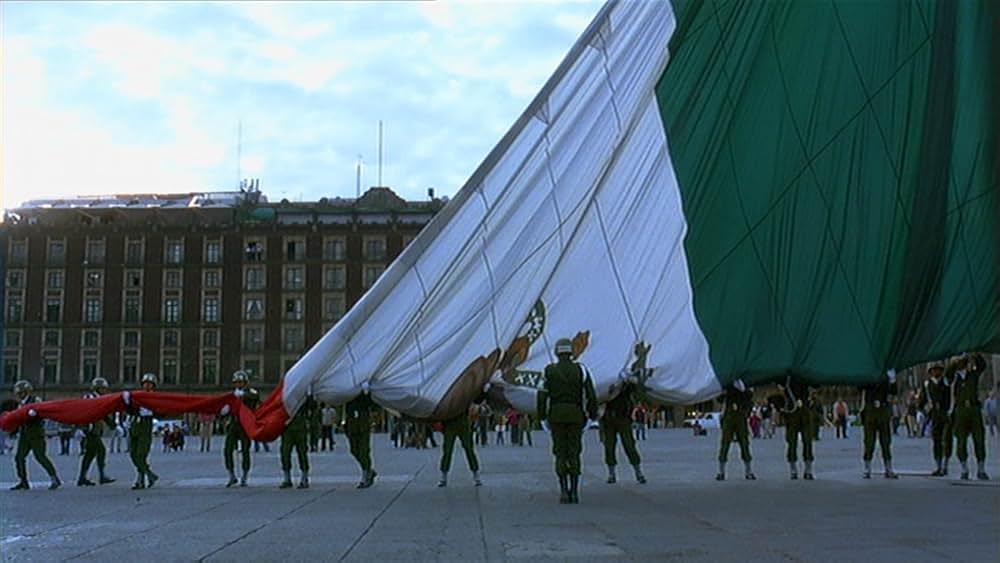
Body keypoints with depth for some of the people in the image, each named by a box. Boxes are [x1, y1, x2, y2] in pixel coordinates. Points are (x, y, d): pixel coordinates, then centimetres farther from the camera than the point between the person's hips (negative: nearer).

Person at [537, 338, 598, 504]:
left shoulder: (550, 370, -1)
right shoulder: (580, 369, 1)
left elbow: (542, 395, -3)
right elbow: (590, 395, -2)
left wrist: (542, 415, 6)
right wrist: (593, 414, 7)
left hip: (556, 415, 0)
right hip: (576, 415, 0)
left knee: (560, 453, 6)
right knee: (574, 454, 6)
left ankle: (564, 492, -1)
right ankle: (574, 492, 3)